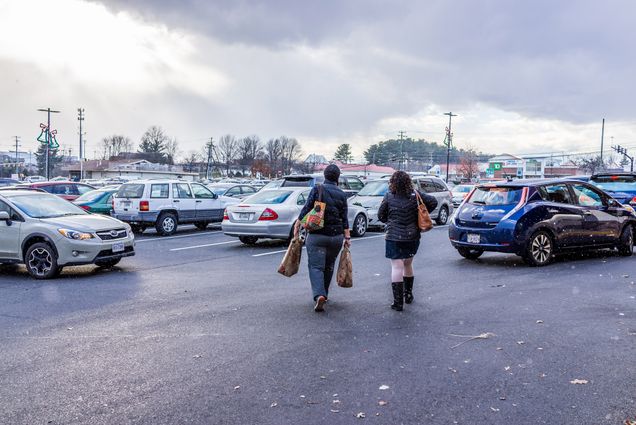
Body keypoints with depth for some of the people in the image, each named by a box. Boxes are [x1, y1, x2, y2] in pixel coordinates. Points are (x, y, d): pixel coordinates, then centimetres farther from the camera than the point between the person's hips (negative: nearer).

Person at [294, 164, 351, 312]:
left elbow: (306, 209, -7)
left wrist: (297, 225, 2)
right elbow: (344, 218, 2)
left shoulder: (317, 189, -5)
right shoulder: (342, 195, 3)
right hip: (336, 236, 3)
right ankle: (324, 294, 29)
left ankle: (319, 295, -23)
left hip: (317, 235, -3)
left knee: (316, 266, -4)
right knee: (329, 266, 18)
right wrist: (347, 237, 6)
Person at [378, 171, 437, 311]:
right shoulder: (415, 195, -2)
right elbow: (433, 202, -1)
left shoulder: (389, 196, -7)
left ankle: (398, 302, -6)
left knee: (397, 267, -3)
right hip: (412, 236, 3)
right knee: (408, 265, 22)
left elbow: (380, 215, 0)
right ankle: (408, 294, 35)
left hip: (394, 237, -3)